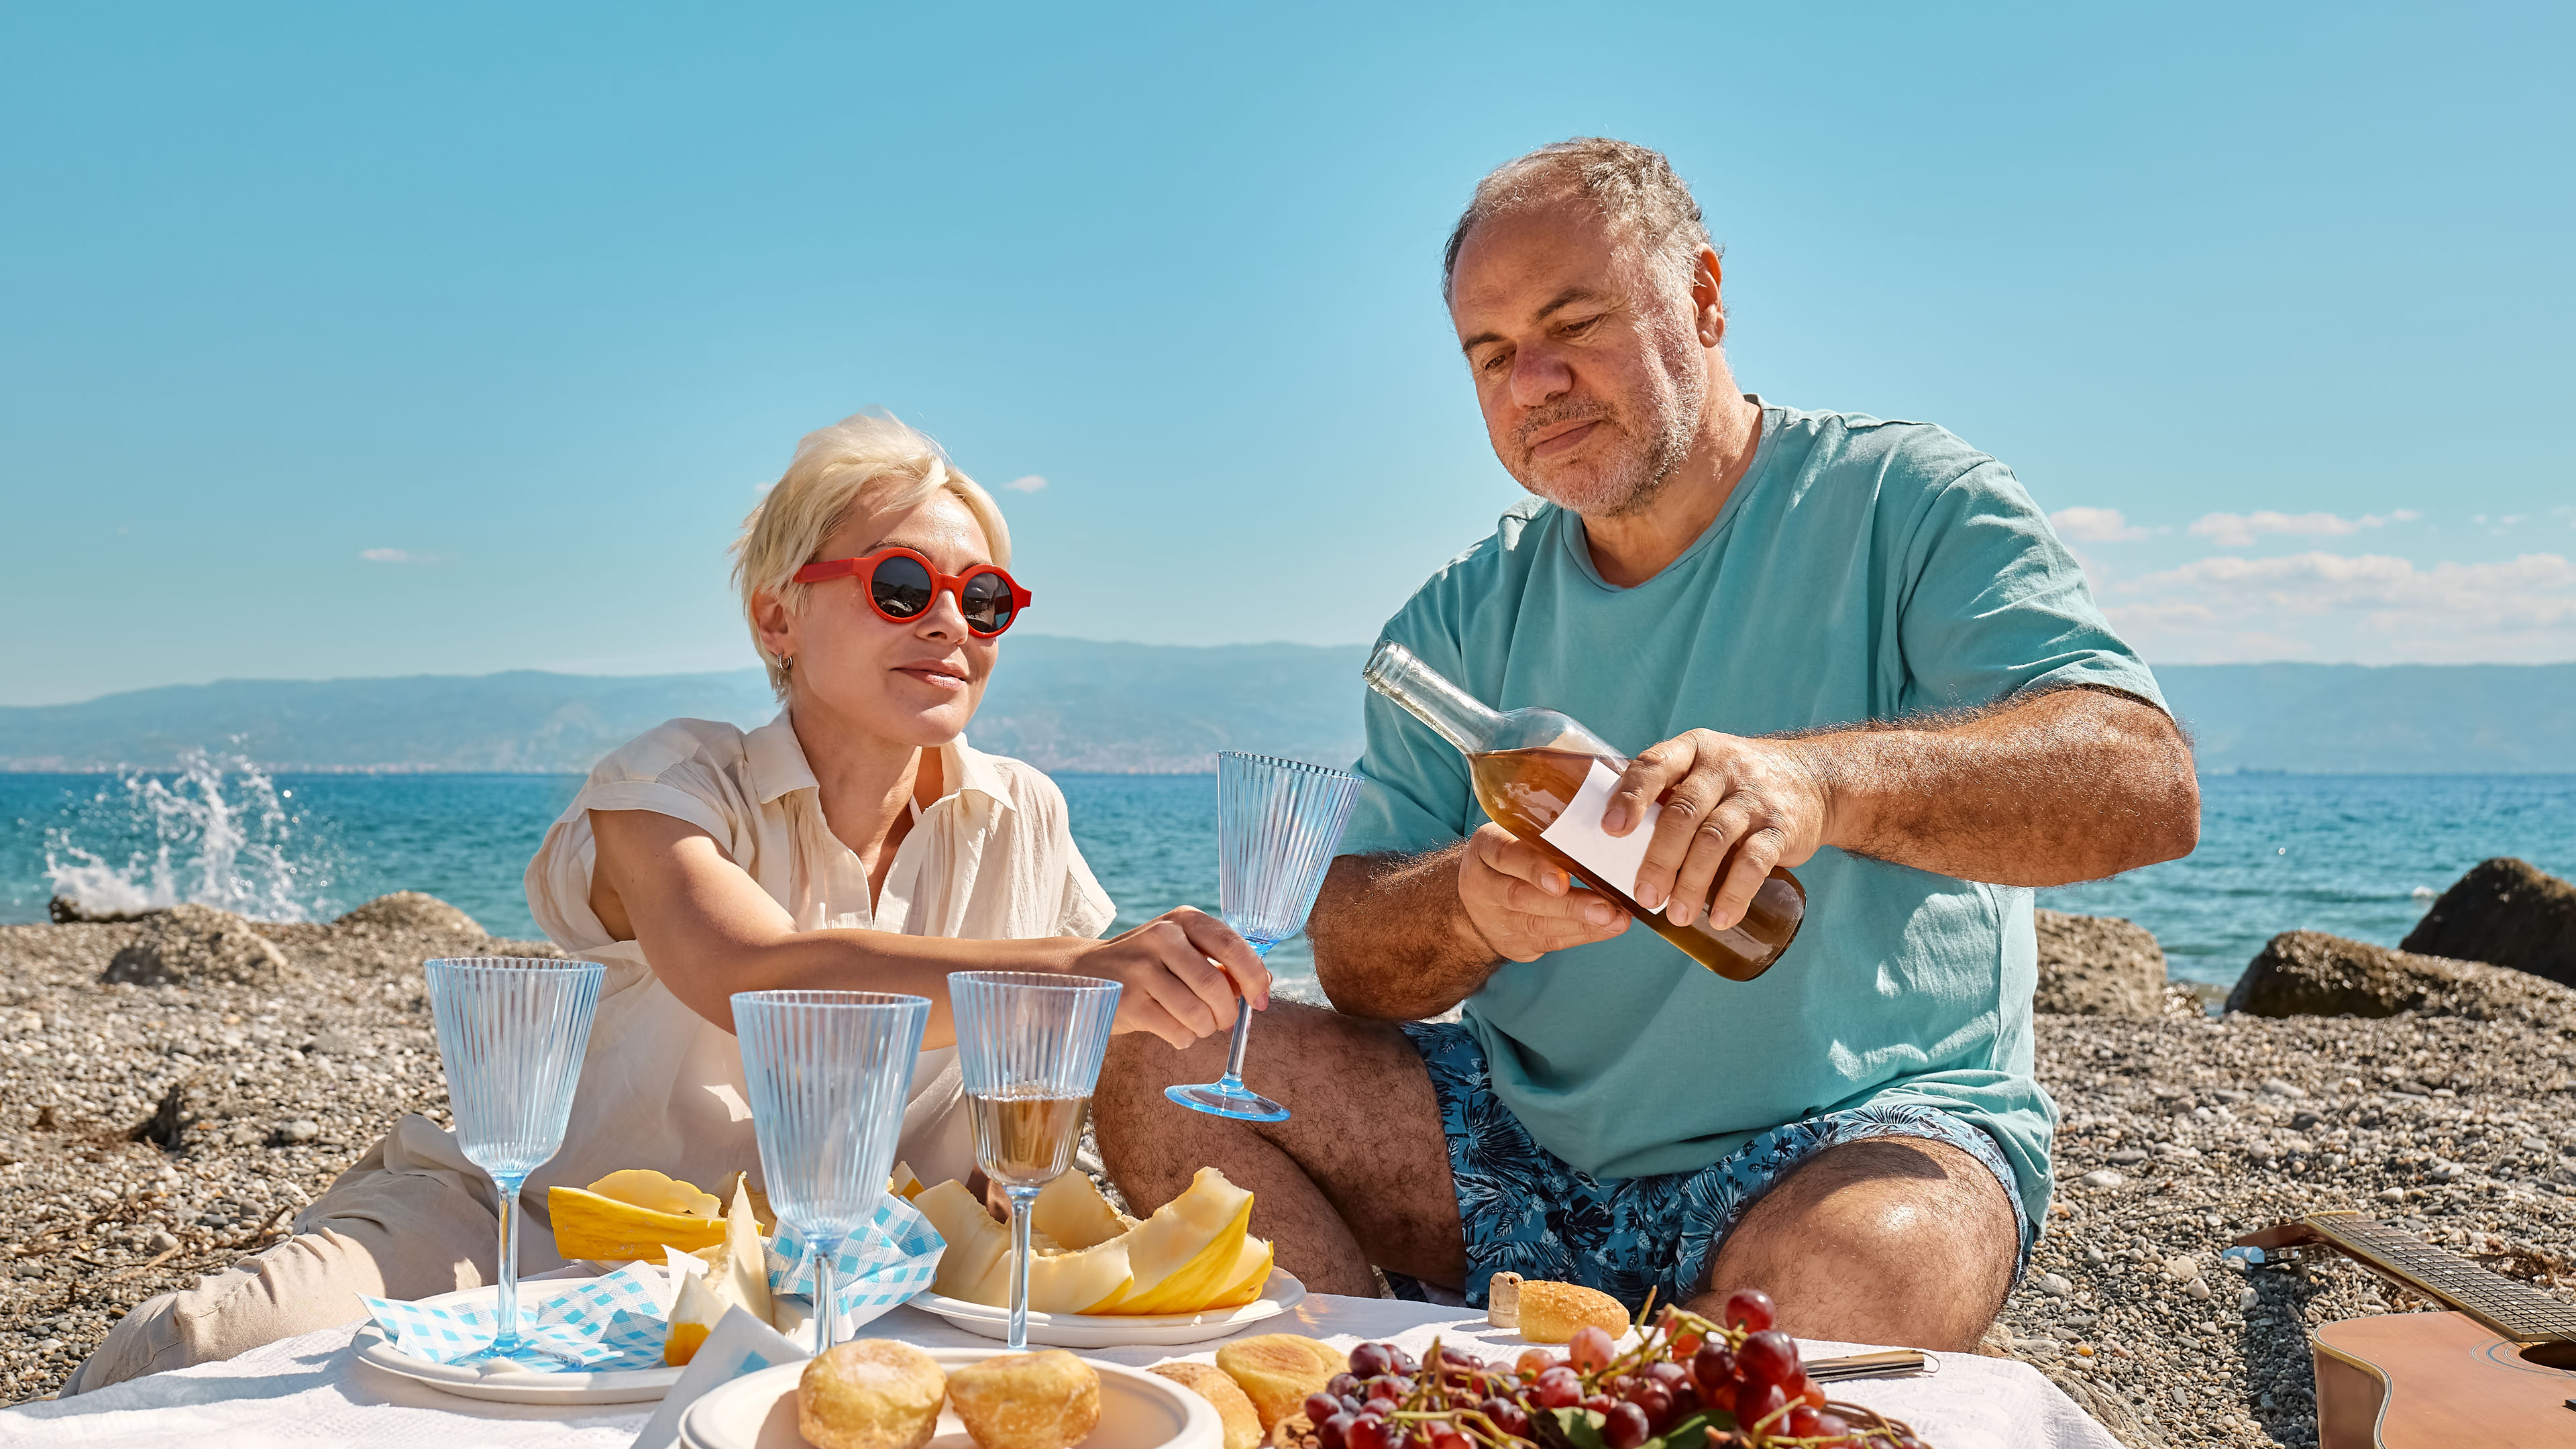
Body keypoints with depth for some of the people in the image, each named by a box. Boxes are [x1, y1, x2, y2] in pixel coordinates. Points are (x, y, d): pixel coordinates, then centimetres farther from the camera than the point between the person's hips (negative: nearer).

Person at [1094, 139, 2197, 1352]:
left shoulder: (1901, 504, -6)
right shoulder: (1461, 619, 7)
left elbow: (2146, 782, -21)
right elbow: (1355, 958, 2)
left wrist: (1820, 778, -39)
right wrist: (1469, 901, -23)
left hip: (1864, 1128, -4)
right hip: (1530, 1148, 5)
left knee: (1853, 1271, -39)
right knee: (1160, 1068, -9)